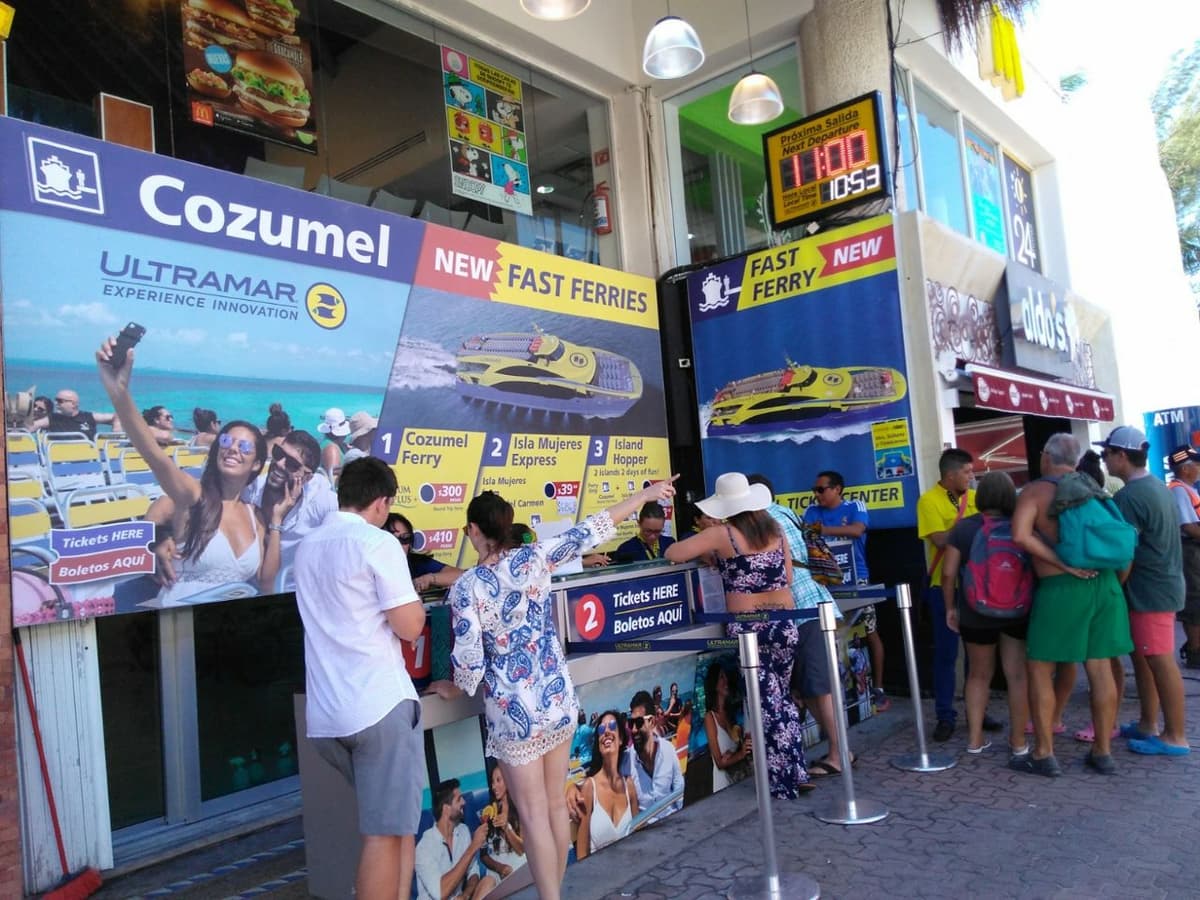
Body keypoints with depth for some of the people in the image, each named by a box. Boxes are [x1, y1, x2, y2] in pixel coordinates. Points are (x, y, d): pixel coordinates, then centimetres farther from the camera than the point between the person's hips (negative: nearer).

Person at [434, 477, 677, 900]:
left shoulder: (465, 587, -13)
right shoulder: (534, 557, -6)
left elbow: (469, 660, -14)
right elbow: (592, 530, 1)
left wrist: (454, 688, 8)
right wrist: (647, 494, 11)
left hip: (512, 710, -4)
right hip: (558, 698, 4)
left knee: (534, 815, 6)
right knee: (557, 805, 17)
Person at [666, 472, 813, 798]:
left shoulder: (722, 535, -7)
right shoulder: (775, 529, 6)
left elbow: (673, 554, -6)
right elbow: (788, 578, 11)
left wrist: (706, 551, 12)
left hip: (747, 627, -4)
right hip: (784, 623, 5)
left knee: (767, 703, 5)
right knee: (781, 698, 18)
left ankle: (787, 782, 12)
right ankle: (797, 773, 21)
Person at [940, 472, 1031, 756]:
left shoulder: (963, 528, -5)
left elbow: (948, 573, -7)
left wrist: (950, 607, 5)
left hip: (976, 612, 1)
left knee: (979, 675, 16)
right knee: (1018, 676, 7)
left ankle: (975, 739, 18)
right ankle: (1018, 742, 13)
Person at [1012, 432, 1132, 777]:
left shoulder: (1035, 491, -4)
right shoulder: (1092, 488, 13)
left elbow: (1020, 535, -20)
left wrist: (1064, 565, -15)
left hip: (1060, 588, -6)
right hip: (1104, 583, 6)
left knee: (1039, 670, 5)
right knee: (1100, 670, 10)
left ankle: (1044, 755, 8)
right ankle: (1103, 752, 18)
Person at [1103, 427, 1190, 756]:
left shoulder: (1130, 496, -19)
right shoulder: (1158, 487, 12)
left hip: (1149, 589, -10)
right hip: (1163, 583, 10)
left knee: (1160, 662, -3)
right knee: (1143, 658, 15)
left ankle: (1175, 736, 5)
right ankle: (1148, 725, 22)